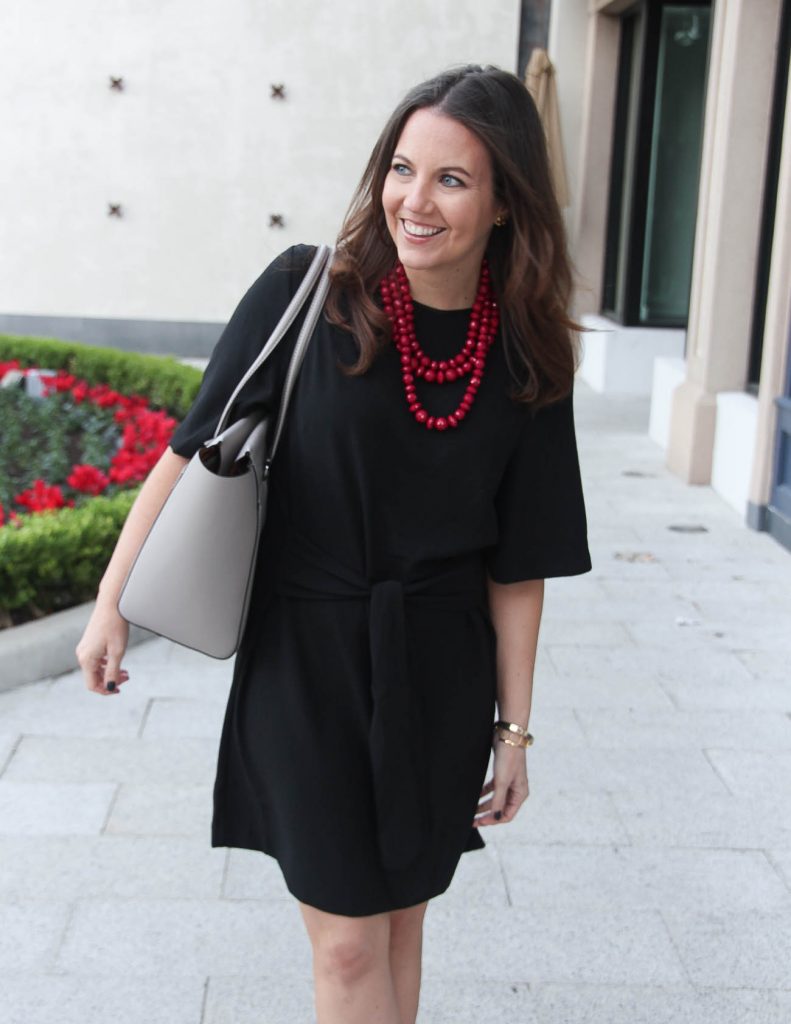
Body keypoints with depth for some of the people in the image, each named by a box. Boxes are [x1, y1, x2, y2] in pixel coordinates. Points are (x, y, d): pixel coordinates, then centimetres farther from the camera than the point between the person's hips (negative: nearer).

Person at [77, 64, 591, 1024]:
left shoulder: (522, 360, -5)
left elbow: (517, 566, 1)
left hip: (437, 676, 3)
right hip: (304, 663, -2)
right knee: (349, 945, 3)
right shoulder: (308, 295, -12)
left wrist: (514, 728, 3)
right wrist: (113, 603, -4)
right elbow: (193, 448, -5)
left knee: (399, 920, 16)